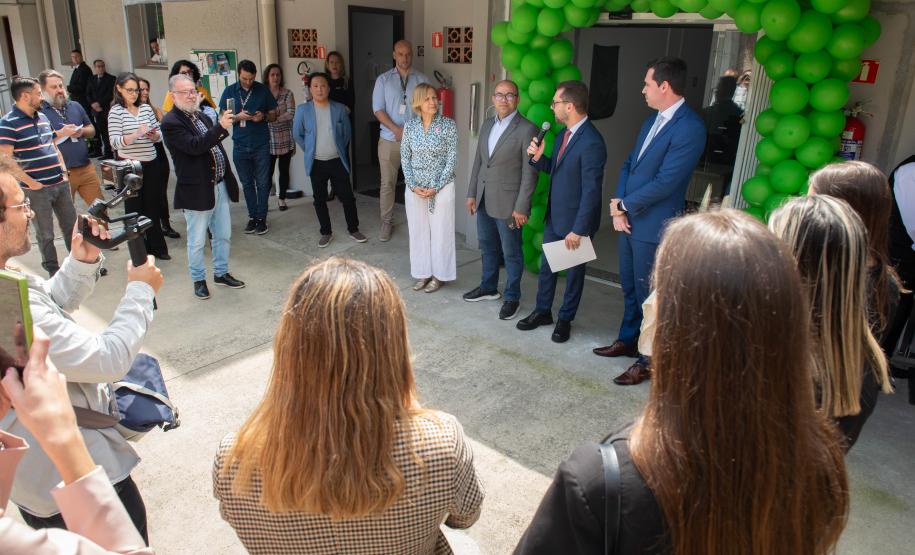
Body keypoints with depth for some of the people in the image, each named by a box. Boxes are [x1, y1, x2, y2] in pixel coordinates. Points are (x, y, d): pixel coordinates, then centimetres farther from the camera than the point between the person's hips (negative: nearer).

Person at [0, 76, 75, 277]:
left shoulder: (42, 117, 11)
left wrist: (63, 170, 10)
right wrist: (30, 182, -16)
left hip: (60, 184, 6)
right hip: (38, 189, -6)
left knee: (72, 226, 15)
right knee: (45, 234, 7)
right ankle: (53, 271, 21)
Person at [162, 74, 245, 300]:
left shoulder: (200, 115, 11)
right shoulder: (171, 122, -12)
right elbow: (194, 146, -25)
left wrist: (228, 178, 18)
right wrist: (221, 127, -32)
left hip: (219, 185, 7)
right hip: (197, 190, -7)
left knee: (223, 235, 16)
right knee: (197, 241, 7)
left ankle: (221, 273, 32)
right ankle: (199, 279, 23)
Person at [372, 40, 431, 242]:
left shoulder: (422, 80, 3)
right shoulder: (383, 79, 4)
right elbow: (378, 109, -3)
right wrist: (396, 130, -15)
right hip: (389, 139, 0)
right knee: (387, 183, 4)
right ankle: (387, 222, 15)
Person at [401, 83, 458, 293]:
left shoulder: (448, 124, -7)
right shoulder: (409, 126, 1)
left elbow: (452, 159, -8)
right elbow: (405, 158, 4)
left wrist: (436, 187, -13)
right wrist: (413, 186, -7)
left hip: (442, 187, -3)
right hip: (414, 188, 3)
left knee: (440, 231, 5)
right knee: (418, 231, 10)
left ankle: (438, 275, 19)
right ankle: (422, 273, 25)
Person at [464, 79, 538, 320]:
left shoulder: (527, 129, -12)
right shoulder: (487, 125, 10)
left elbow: (529, 172, -14)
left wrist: (521, 207, -16)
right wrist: (472, 194, 11)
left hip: (507, 203, -6)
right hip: (484, 200, 7)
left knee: (511, 253, 6)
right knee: (488, 248, 20)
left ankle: (512, 298, 21)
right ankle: (488, 287, 37)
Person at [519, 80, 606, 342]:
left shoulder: (591, 142, -24)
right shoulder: (563, 134, 3)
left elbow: (591, 191, -24)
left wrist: (578, 229, -22)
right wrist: (538, 158, -5)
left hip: (575, 221, -8)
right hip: (554, 216, 8)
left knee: (573, 271, 12)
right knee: (546, 266, 18)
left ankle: (565, 319, 29)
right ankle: (542, 312, 35)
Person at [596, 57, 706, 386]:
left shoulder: (689, 128, -18)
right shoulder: (653, 120, 10)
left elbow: (664, 183, -23)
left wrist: (623, 206, -13)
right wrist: (619, 206, -3)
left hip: (653, 226, -8)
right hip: (629, 220, 8)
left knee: (649, 295, 3)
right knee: (629, 287, 20)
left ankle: (649, 361, 17)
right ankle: (628, 341, 38)